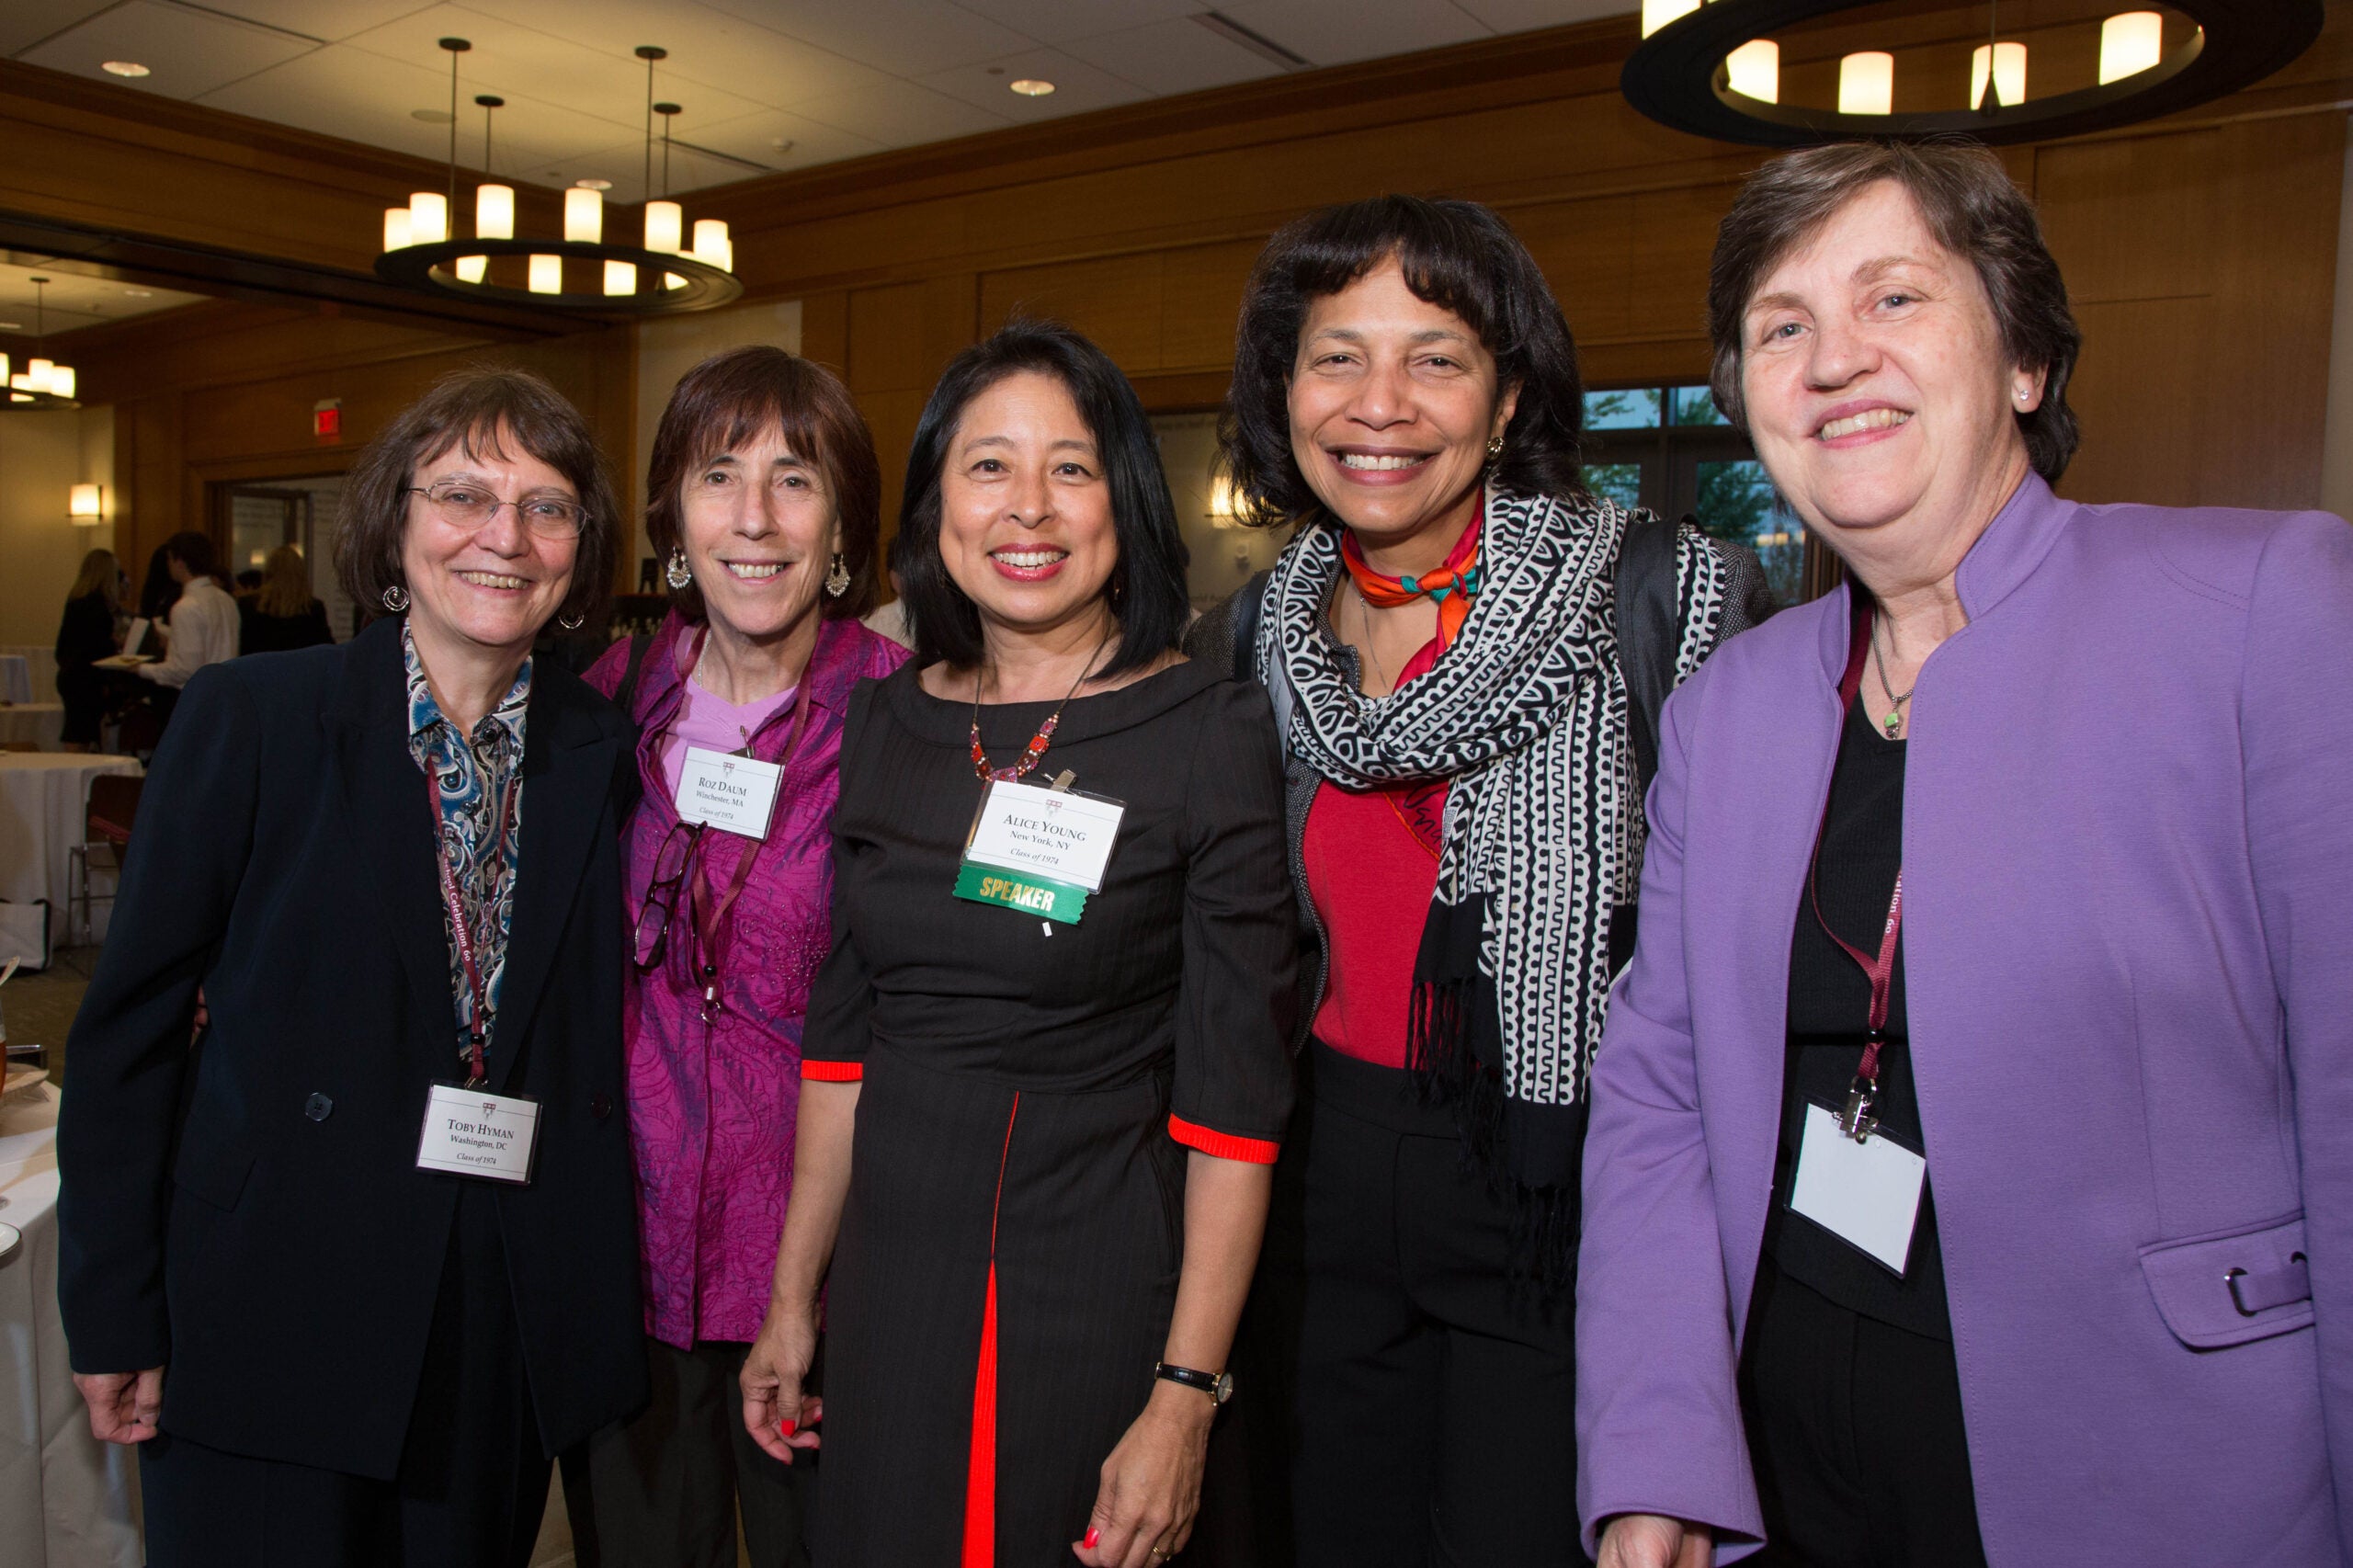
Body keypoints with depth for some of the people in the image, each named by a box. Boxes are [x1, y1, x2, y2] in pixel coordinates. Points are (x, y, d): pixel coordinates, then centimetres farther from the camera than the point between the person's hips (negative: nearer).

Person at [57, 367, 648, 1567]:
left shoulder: (603, 750, 2)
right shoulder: (250, 716, -6)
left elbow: (595, 1028, 7)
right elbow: (131, 1020, -4)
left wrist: (603, 1298, 2)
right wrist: (113, 1315, -4)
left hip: (508, 1325, 3)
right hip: (273, 1318, -2)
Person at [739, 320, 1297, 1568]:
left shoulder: (1209, 734, -11)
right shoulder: (884, 721, 3)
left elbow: (1231, 1091, -12)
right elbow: (838, 1036, 8)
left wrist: (1186, 1398, -15)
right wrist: (792, 1298, 10)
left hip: (1102, 1289, -4)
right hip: (891, 1280, 4)